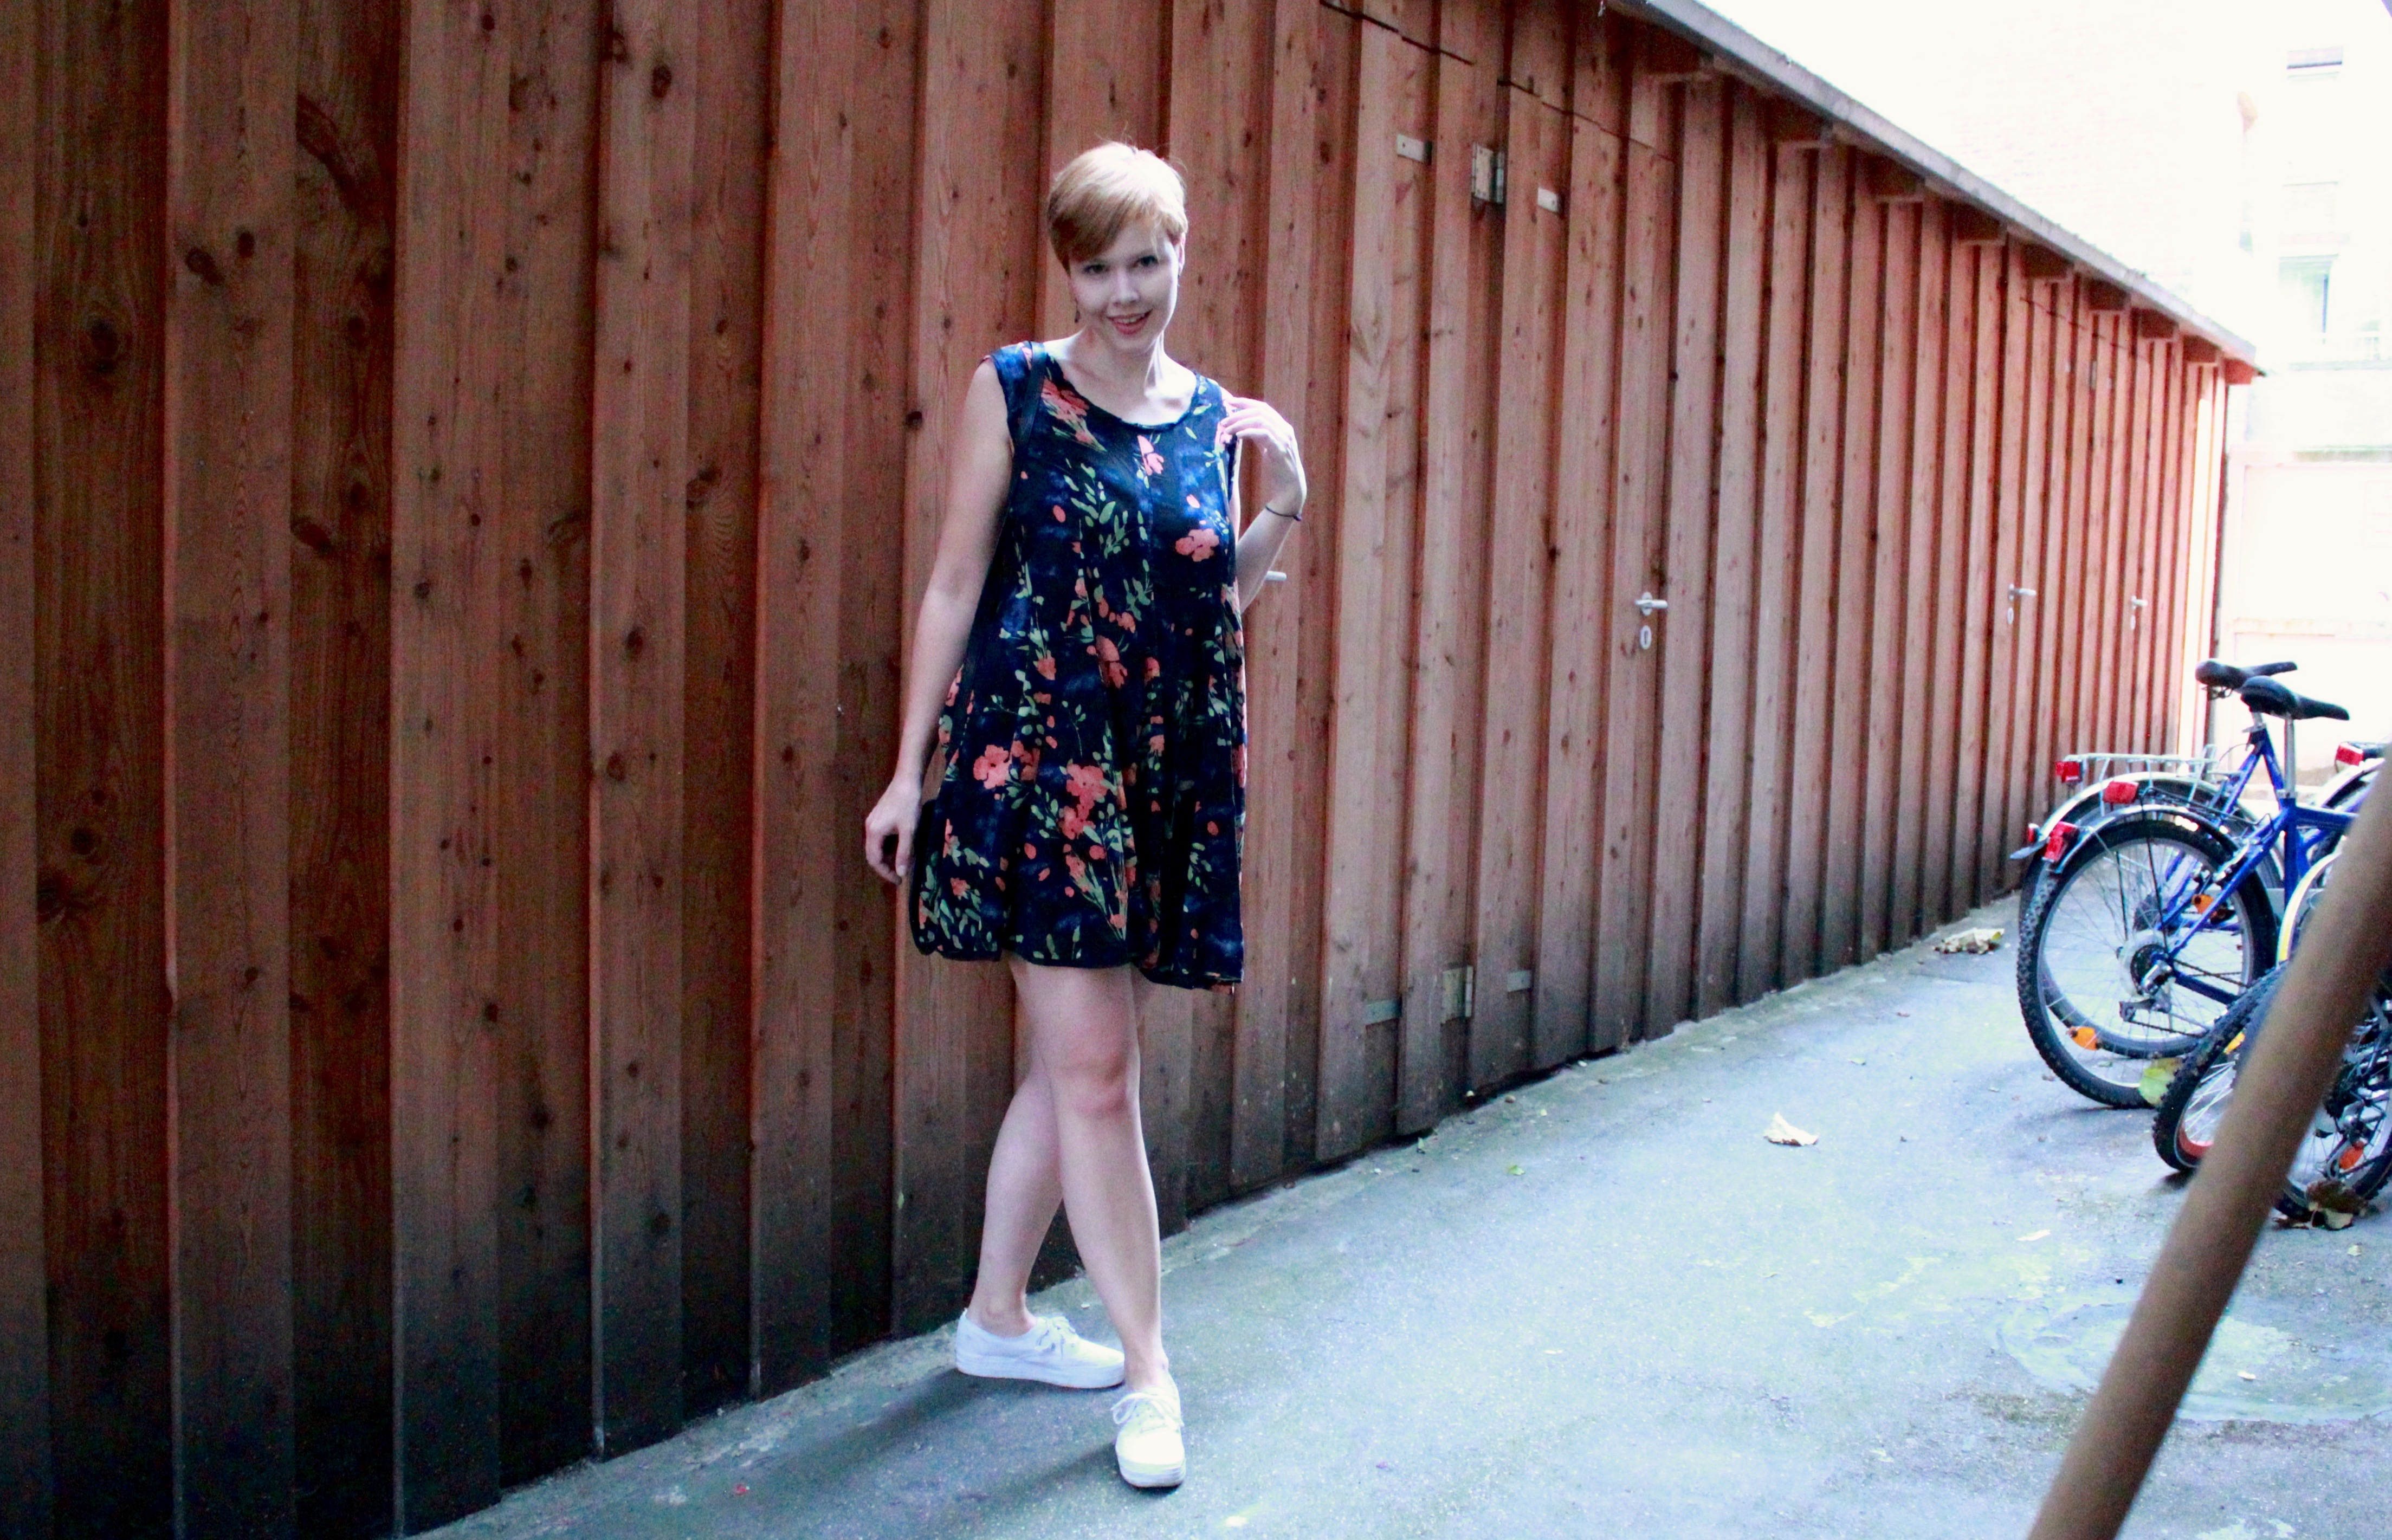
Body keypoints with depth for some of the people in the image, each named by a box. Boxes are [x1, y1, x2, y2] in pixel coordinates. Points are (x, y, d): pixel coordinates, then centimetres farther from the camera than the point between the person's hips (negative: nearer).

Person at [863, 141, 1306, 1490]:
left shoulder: (1213, 414, 11)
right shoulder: (1015, 391, -1)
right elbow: (957, 584, -1)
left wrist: (1285, 511, 1)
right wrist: (910, 769, -2)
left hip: (1169, 772, 5)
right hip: (1033, 758, -5)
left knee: (1071, 1063, 13)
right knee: (1096, 1070, -4)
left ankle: (999, 1317, 30)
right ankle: (1149, 1369, 9)